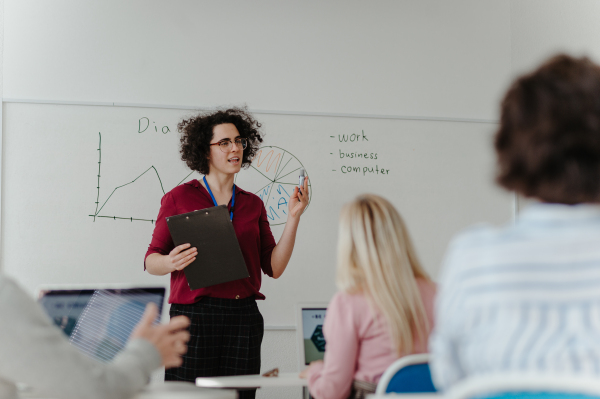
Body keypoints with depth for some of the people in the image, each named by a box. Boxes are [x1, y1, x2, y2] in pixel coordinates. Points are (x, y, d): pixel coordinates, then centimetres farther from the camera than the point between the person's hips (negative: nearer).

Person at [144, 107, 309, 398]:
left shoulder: (253, 204, 14)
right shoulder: (179, 198, 4)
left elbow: (274, 267, 9)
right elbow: (151, 261, 3)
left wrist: (293, 217, 2)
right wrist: (172, 262, -19)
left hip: (243, 317, 3)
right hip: (194, 315, -3)